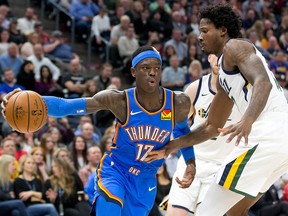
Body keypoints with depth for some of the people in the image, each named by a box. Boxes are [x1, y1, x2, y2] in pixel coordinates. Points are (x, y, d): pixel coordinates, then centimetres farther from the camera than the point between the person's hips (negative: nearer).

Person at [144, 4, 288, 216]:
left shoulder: (234, 46, -1)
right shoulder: (224, 74, 28)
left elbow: (263, 82, -20)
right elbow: (212, 126, 34)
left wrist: (247, 121, -35)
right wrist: (169, 147, 32)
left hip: (268, 135, -10)